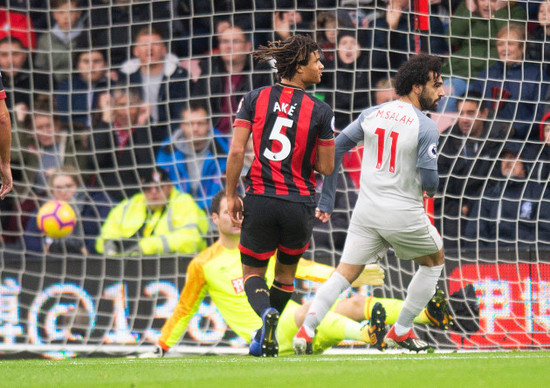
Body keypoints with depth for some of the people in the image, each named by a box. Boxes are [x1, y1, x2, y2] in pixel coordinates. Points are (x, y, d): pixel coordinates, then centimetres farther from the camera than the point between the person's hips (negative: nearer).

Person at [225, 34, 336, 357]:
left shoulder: (255, 99, -1)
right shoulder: (321, 112, -6)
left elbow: (236, 151, -6)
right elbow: (326, 167, -2)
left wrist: (231, 196, 3)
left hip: (260, 200, 0)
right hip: (300, 205, 0)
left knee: (253, 273, 13)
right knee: (286, 274, 23)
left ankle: (267, 312, -19)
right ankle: (264, 340, 27)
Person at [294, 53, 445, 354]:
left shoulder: (372, 114, 5)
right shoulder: (425, 127, -12)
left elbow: (334, 150, 6)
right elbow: (429, 180, -15)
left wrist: (326, 200, 11)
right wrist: (430, 191, 11)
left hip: (367, 210, 4)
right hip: (404, 213, -4)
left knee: (345, 273, 9)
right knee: (434, 261, 21)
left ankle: (307, 328, -10)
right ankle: (400, 331, 22)